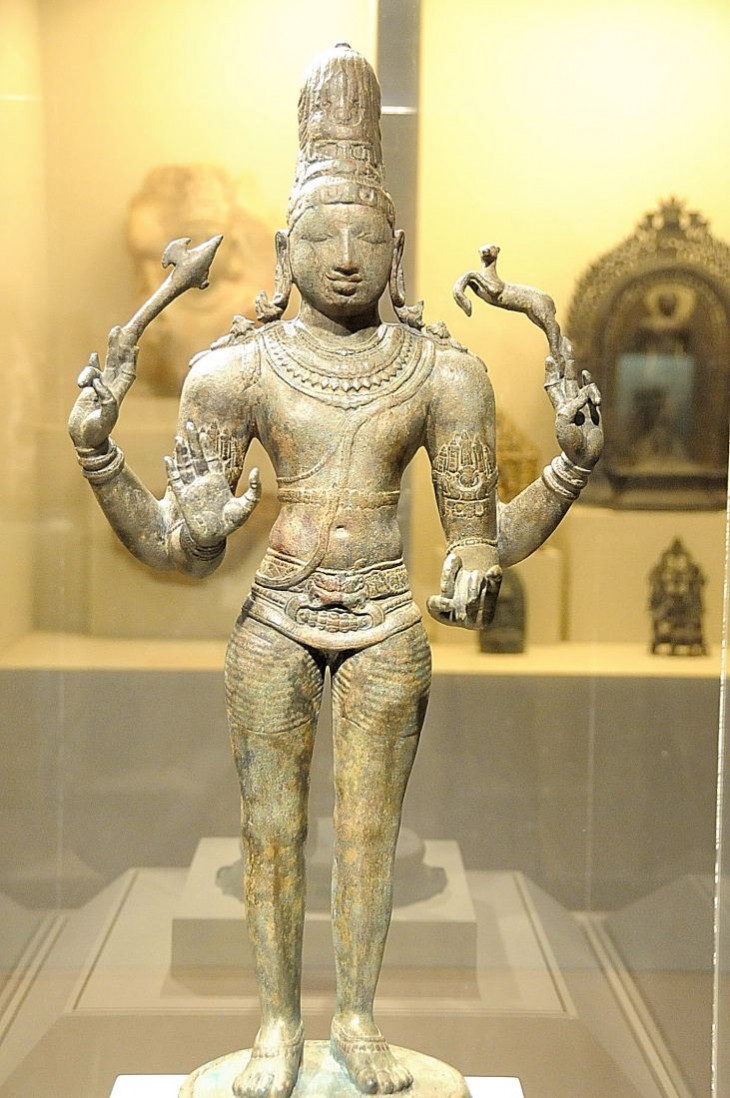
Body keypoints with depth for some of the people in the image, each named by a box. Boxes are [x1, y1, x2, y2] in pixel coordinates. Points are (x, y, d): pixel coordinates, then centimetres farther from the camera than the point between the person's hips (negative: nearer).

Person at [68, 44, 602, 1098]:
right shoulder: (236, 368, -5)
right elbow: (183, 546, -5)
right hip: (272, 624, 0)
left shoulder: (443, 370, -3)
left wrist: (571, 464, -10)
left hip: (387, 626, 1)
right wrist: (97, 455, -18)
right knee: (272, 832, 7)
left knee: (369, 833, 10)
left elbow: (484, 540, 2)